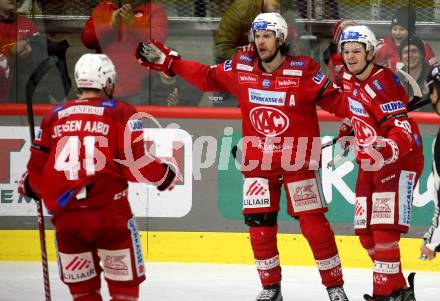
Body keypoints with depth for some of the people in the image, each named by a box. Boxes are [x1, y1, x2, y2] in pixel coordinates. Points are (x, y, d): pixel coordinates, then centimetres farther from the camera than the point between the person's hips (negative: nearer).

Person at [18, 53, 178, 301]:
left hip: (65, 214, 4)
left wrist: (29, 187, 36)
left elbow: (37, 170, 14)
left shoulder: (54, 118, 11)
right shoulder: (121, 113, 0)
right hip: (109, 213, -4)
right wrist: (164, 175, 11)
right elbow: (134, 162, -7)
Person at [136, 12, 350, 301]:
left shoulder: (304, 71, -13)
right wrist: (166, 61, 10)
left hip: (298, 160, -4)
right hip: (258, 160, 4)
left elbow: (334, 99, -9)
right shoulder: (240, 68, 0)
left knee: (313, 222, -6)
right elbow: (205, 77, 12)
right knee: (259, 223, 3)